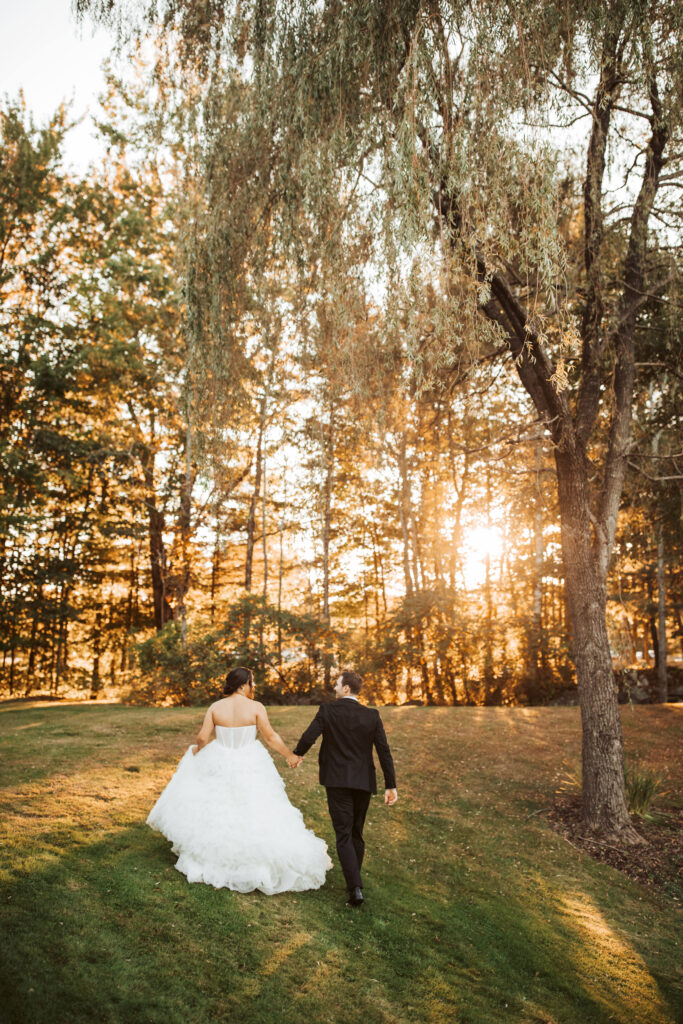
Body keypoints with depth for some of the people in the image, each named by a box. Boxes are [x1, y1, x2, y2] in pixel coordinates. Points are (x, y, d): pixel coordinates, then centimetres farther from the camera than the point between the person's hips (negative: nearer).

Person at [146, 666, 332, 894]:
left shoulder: (215, 707, -6)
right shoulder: (256, 707, -13)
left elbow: (202, 738, -5)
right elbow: (270, 736, -9)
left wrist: (197, 750, 18)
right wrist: (290, 756, 4)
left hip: (219, 767, 3)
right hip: (249, 769, -3)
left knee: (216, 810, 24)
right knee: (256, 813, 8)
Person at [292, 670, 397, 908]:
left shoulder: (327, 711, -9)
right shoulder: (372, 715, -1)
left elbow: (308, 738, -12)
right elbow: (384, 751, -4)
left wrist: (297, 753, 10)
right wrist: (391, 785, 0)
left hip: (337, 781, -3)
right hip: (364, 782, 3)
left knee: (344, 836, 0)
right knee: (356, 834, 19)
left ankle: (355, 888, -11)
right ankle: (354, 882, 29)